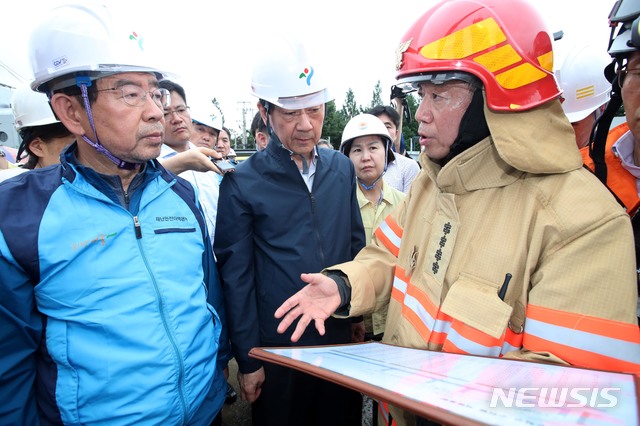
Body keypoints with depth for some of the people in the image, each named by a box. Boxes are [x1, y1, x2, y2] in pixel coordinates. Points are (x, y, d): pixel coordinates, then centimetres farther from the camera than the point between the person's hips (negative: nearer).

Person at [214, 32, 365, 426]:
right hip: (276, 349, -3)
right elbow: (236, 278, -9)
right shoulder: (242, 183, -12)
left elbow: (356, 246, 8)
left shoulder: (341, 168, 0)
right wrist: (248, 360, -6)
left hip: (342, 339, 4)